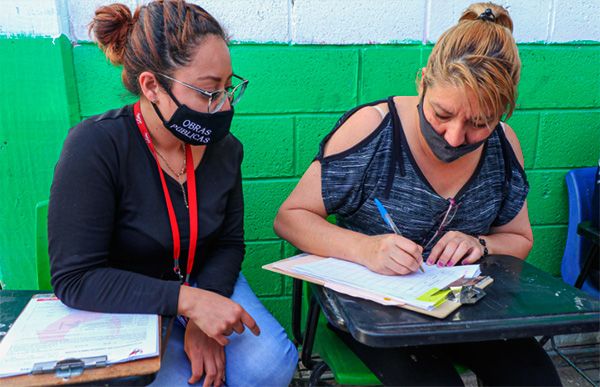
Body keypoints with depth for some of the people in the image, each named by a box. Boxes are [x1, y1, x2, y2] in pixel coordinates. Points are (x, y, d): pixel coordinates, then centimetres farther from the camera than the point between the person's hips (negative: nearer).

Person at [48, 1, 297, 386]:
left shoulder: (223, 147, -8)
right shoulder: (96, 146, -22)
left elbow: (229, 243, 0)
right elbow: (74, 277, -24)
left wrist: (203, 317, -17)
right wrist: (189, 302, -32)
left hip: (206, 282, 4)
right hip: (127, 304, -3)